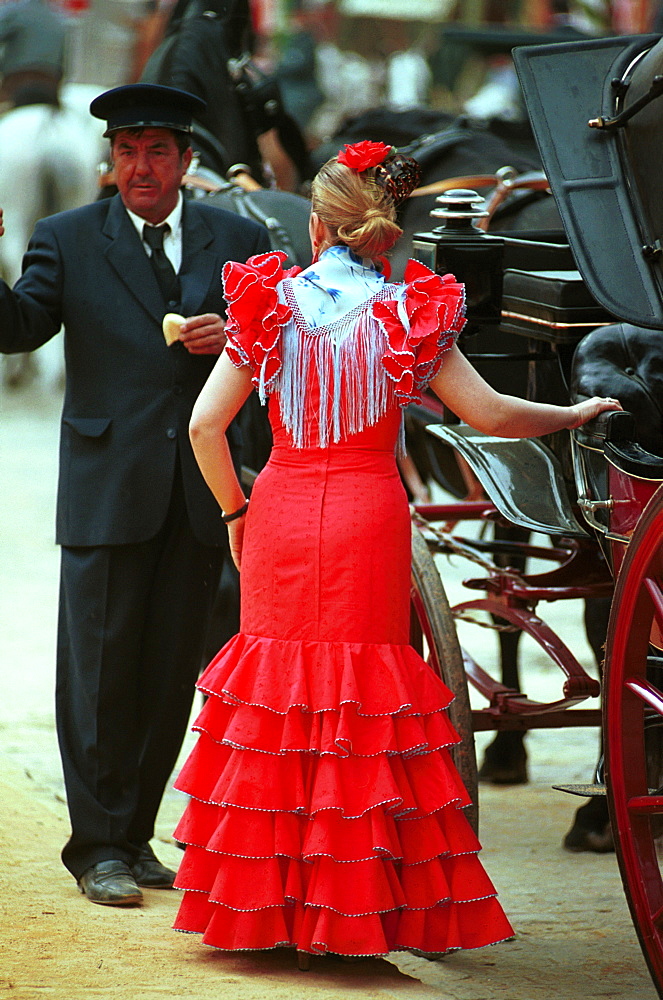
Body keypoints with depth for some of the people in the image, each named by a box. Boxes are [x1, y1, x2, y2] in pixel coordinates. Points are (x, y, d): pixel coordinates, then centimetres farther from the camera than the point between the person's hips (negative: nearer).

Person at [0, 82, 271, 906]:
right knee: (100, 668, -1)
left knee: (171, 669, 8)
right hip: (108, 488, -2)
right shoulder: (68, 241, 5)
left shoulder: (238, 241, 11)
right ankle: (100, 845, 7)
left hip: (200, 489, 3)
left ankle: (134, 832, 20)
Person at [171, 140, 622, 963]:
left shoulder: (270, 305, 1)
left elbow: (205, 424, -2)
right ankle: (354, 908, 6)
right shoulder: (409, 312, -3)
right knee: (365, 683, 6)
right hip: (368, 518, -1)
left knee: (277, 678, 10)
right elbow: (487, 412, -4)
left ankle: (268, 905, 12)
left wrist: (235, 510, 12)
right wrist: (577, 413, 12)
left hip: (280, 514, 1)